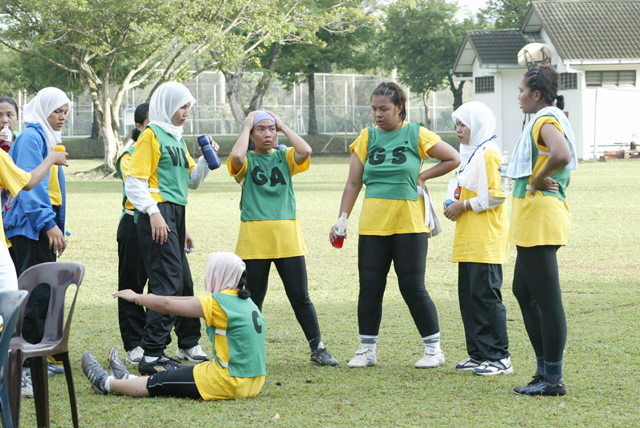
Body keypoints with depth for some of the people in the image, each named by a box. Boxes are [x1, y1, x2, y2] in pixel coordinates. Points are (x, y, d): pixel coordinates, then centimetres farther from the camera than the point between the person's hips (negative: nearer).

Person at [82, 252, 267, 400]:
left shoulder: (218, 303, -14)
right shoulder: (244, 301, 12)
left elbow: (167, 305, -11)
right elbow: (195, 302, 24)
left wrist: (136, 297, 6)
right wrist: (151, 298, 29)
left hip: (230, 383, -8)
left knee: (162, 383, 9)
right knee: (185, 372, 25)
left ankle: (106, 383, 25)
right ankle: (128, 379, 43)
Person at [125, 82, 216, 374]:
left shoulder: (177, 139, 20)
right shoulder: (151, 135, -6)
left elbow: (192, 180, 26)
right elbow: (135, 182, -13)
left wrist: (206, 159, 9)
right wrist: (153, 212, -23)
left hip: (175, 216, 9)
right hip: (158, 215, -9)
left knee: (183, 282, 17)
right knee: (168, 283, -14)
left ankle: (189, 344, 31)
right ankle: (152, 356, -16)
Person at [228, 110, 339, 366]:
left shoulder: (285, 158, 11)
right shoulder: (246, 161, 5)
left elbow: (305, 151, -10)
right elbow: (236, 156, -19)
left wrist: (283, 127, 1)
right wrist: (246, 127, -4)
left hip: (287, 239, 1)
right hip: (254, 239, -1)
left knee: (301, 297, 2)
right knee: (253, 299, 6)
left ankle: (318, 349, 7)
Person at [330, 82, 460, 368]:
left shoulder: (416, 134, 0)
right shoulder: (368, 137, 7)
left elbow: (453, 159, 7)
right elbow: (353, 183, 7)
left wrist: (422, 176, -1)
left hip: (409, 224, -3)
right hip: (372, 225, 3)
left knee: (413, 288, -2)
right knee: (369, 288, 3)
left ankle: (433, 349, 10)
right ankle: (367, 350, 14)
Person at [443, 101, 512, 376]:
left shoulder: (488, 154, -11)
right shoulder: (470, 153, 20)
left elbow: (496, 195, -18)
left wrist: (464, 205, -13)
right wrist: (456, 206, 12)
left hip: (486, 240, -10)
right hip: (469, 240, 10)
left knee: (486, 295, -10)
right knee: (468, 294, 9)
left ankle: (499, 357, -8)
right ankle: (478, 354, 14)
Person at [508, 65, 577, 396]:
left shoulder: (546, 121, -13)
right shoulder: (549, 120, 19)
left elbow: (562, 155, -33)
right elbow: (565, 177, 28)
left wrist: (537, 180, -20)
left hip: (539, 218, -11)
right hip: (533, 220, 11)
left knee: (547, 299, -8)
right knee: (523, 292, 17)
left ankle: (553, 380, -6)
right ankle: (545, 371, 20)